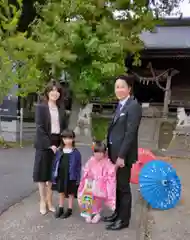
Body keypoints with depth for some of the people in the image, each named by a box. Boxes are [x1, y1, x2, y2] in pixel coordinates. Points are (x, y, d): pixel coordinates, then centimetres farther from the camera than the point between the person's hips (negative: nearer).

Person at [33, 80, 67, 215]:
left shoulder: (61, 109, 10)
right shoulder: (41, 107, -3)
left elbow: (64, 127, 10)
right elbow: (40, 128, -10)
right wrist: (49, 144, -16)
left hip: (57, 143, 4)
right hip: (44, 144, -4)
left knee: (53, 173, 9)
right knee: (43, 173, 4)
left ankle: (49, 201, 21)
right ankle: (43, 201, 17)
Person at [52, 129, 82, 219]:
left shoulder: (76, 152, -9)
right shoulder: (59, 151, 1)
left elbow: (78, 166, -7)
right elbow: (56, 164, 5)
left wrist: (78, 178, -9)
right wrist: (54, 175, 3)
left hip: (71, 176, -3)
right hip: (61, 175, 4)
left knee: (71, 193, 11)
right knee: (61, 192, 17)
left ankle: (69, 210, 26)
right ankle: (60, 208, 32)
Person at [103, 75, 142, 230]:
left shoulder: (134, 106, -14)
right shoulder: (121, 105, 13)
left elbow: (130, 133, -20)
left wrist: (121, 156, -21)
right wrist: (111, 151, 11)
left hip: (123, 154, -8)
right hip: (115, 152, 8)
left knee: (123, 187, 4)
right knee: (116, 185, 18)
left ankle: (124, 220, 19)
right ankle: (118, 213, 34)